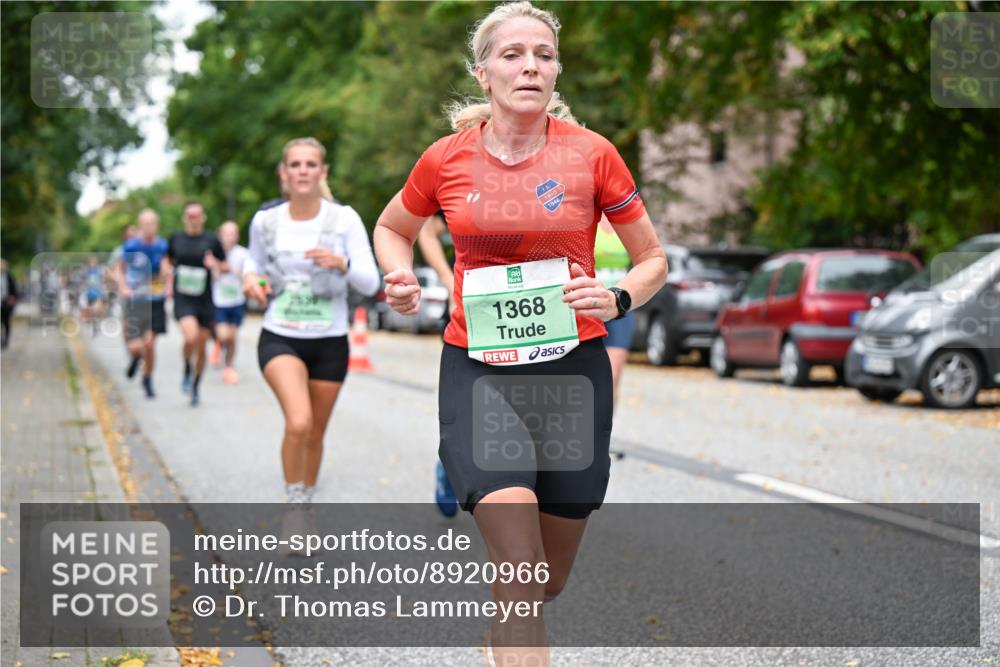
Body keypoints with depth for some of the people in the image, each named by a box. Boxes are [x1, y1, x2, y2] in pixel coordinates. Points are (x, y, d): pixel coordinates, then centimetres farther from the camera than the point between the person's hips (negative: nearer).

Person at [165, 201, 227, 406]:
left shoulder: (211, 240, 1)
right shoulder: (176, 238, 5)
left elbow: (226, 268, 7)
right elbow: (168, 261, 22)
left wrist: (215, 265, -15)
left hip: (204, 300, 1)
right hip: (183, 299, -1)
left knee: (201, 347, 8)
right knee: (190, 338, -25)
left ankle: (196, 385, 29)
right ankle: (187, 371, 4)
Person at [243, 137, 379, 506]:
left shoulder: (345, 219, -6)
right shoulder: (265, 221, -2)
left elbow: (370, 283, -7)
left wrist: (342, 264, -26)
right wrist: (250, 277, -4)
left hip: (329, 341, 1)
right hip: (280, 338, -1)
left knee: (315, 433, 13)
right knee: (298, 423, -24)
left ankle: (306, 502, 37)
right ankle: (294, 503, -5)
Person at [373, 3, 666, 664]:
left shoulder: (592, 154, -3)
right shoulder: (445, 160, -1)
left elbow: (653, 259, 7)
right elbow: (392, 228, 20)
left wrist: (617, 299, -14)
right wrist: (400, 278, -1)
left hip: (572, 368, 1)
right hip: (476, 368, -1)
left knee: (549, 581, 13)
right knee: (520, 571, -19)